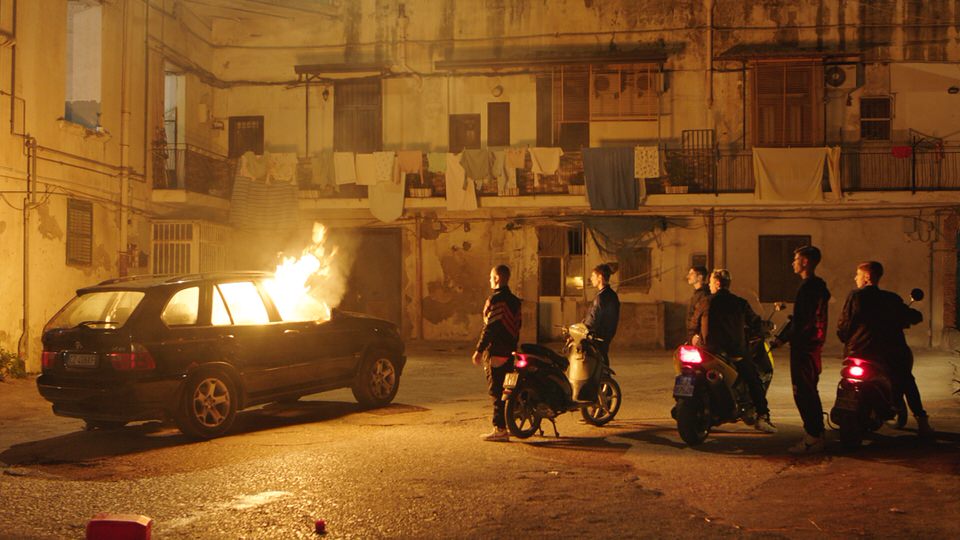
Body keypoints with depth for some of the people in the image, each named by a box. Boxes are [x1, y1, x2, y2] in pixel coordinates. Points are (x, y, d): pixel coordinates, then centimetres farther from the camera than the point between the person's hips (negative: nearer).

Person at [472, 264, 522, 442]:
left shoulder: (495, 299, -13)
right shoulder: (514, 300, 14)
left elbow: (490, 327, -17)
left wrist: (479, 350, -14)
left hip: (495, 352, -9)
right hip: (509, 351, 9)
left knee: (496, 390, -6)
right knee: (505, 389, 15)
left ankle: (500, 429, -6)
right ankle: (509, 424, 20)